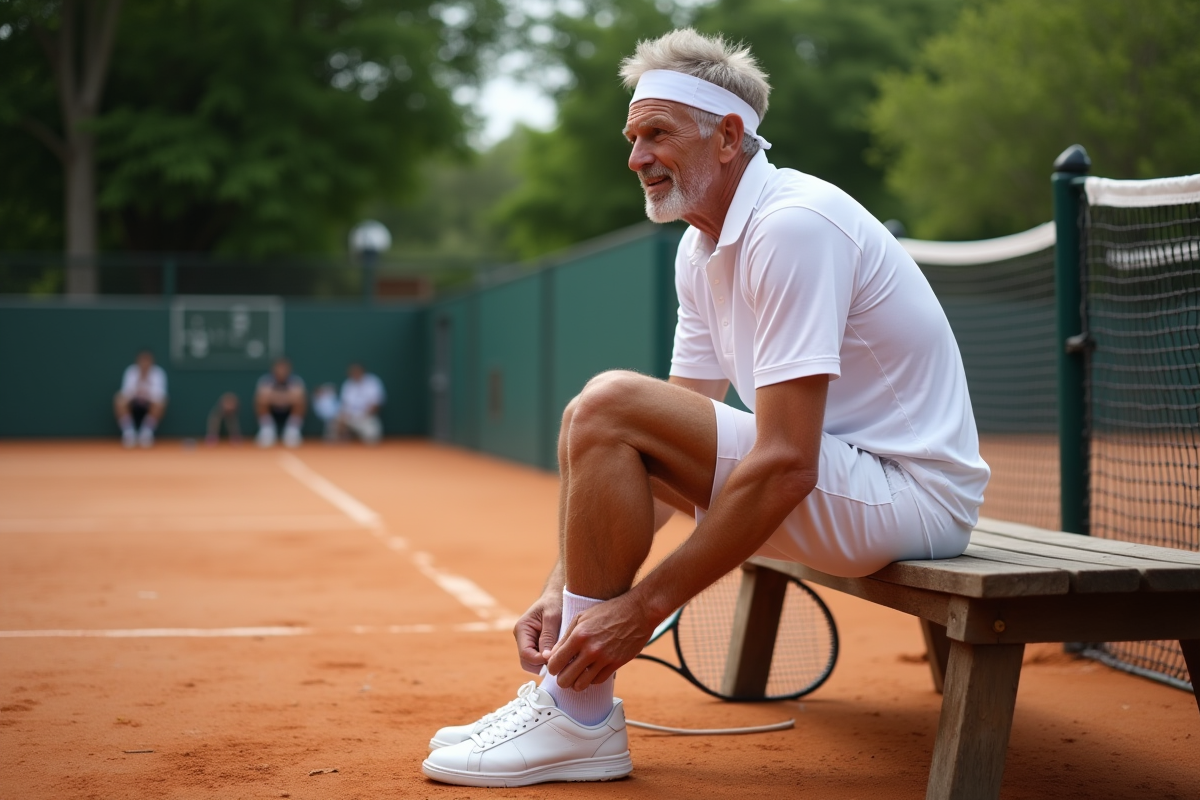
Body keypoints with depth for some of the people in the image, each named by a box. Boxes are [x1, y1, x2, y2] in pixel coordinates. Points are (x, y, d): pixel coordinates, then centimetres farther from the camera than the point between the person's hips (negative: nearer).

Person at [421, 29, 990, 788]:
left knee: (609, 405, -21)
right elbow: (678, 433, 10)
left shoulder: (792, 225, -21)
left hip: (910, 493, -10)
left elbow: (785, 467, -27)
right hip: (849, 482, 10)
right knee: (596, 425, 9)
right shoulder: (702, 251, 10)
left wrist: (644, 606, -23)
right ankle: (566, 690, 6)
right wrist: (566, 586, -1)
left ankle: (581, 721, -12)